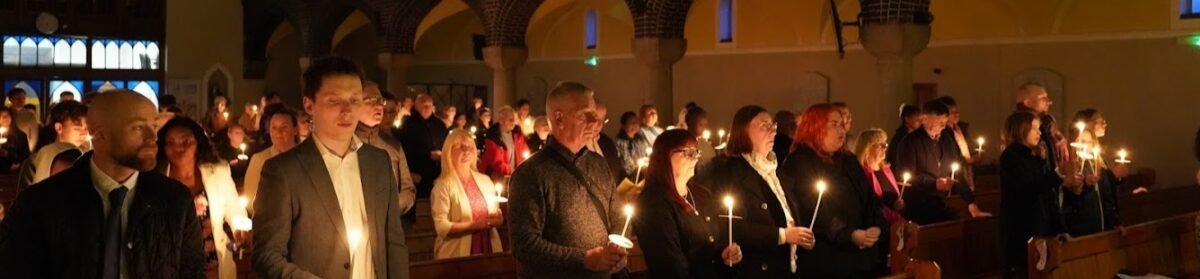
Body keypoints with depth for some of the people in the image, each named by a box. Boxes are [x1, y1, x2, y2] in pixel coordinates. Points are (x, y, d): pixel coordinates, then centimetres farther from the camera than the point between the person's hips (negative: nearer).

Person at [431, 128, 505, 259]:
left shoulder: (485, 180, 9)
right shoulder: (443, 185, -7)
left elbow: (497, 212, 17)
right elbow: (442, 227, -15)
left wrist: (498, 219, -4)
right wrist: (475, 225, -19)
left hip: (489, 250, 5)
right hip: (458, 256, -5)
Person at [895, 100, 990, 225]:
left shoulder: (946, 141, 14)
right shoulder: (910, 142, -6)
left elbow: (957, 176, 14)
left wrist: (972, 204, 5)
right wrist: (934, 183, -19)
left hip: (940, 205, 7)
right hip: (917, 207, -6)